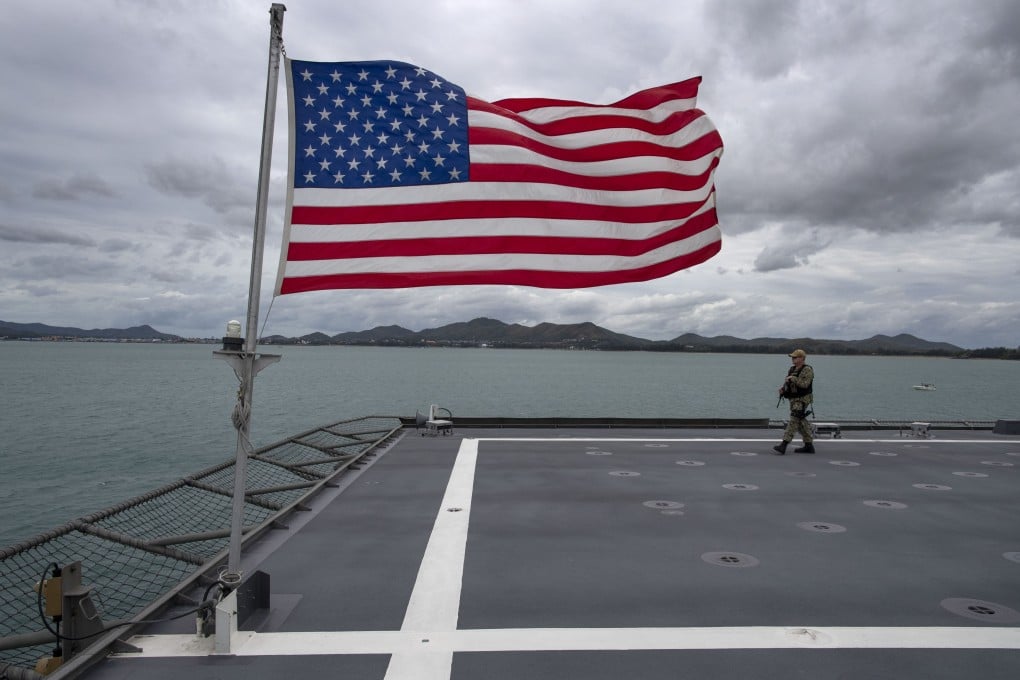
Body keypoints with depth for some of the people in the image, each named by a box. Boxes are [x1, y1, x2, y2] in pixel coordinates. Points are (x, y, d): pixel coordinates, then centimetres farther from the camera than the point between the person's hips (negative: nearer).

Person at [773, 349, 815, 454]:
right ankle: (809, 446, 22)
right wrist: (782, 388, -4)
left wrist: (793, 378, -19)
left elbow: (805, 384, -24)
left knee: (794, 421, -13)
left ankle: (783, 445, -19)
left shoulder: (807, 370, -12)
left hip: (802, 400, -9)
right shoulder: (792, 369, 13)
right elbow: (787, 382, 15)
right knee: (801, 422, 13)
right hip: (794, 399, 9)